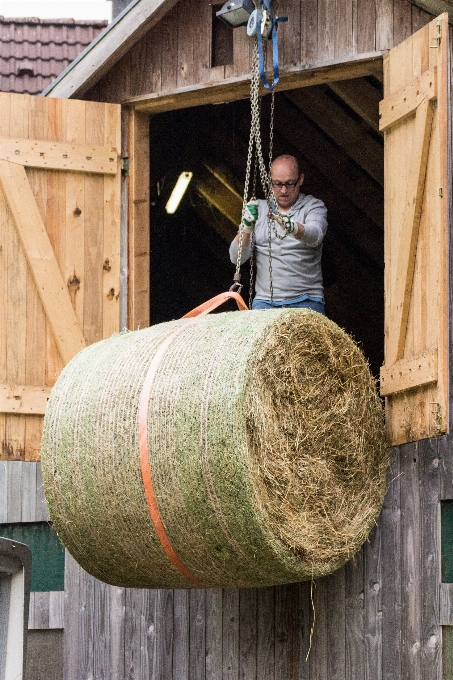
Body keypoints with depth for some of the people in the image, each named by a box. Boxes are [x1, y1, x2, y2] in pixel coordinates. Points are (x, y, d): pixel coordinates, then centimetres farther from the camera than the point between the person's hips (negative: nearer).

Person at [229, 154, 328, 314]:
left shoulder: (314, 206, 7)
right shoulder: (259, 209, 14)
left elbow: (314, 236, -17)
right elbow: (236, 258, 4)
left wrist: (293, 227, -39)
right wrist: (246, 228, -15)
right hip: (264, 300, 2)